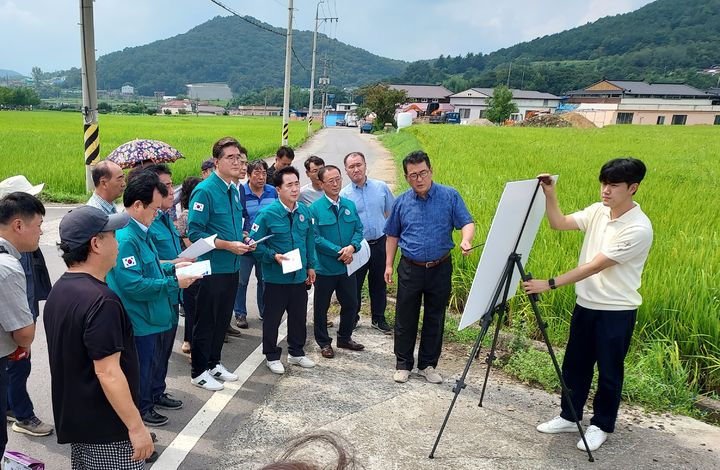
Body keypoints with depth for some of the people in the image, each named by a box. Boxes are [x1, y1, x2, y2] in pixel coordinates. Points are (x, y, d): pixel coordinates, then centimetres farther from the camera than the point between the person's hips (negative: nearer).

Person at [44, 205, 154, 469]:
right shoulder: (100, 301, -25)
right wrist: (137, 427, -20)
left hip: (73, 418, 10)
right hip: (107, 428, -9)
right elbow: (108, 372, -26)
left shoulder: (59, 290, 7)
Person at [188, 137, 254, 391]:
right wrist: (228, 245, -22)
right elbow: (194, 232, -20)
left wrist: (243, 240, 3)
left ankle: (213, 363, 35)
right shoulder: (205, 191, -16)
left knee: (223, 319, 19)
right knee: (206, 321, 5)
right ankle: (199, 372, 20)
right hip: (212, 269, -8)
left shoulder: (234, 190, 10)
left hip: (232, 267, 8)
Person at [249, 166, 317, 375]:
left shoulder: (305, 212, 2)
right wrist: (274, 256, -21)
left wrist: (310, 266, 13)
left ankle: (296, 352, 35)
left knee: (299, 316, 17)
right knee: (272, 318, 9)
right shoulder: (267, 214, -14)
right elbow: (255, 244, -10)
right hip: (276, 277, -5)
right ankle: (272, 356, 26)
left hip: (300, 277, 5)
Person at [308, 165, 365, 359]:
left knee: (350, 303, 16)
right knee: (321, 307, 9)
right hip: (325, 268, -4)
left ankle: (345, 338, 37)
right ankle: (324, 343, 27)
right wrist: (338, 252, -19)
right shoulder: (315, 208, -10)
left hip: (347, 266, 5)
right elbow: (316, 237, -14)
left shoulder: (350, 205, 5)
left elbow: (359, 230, 5)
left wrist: (352, 247, -15)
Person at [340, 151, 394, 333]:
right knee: (354, 284, 9)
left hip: (380, 243, 2)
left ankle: (378, 318, 30)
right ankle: (352, 318, 28)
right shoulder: (343, 195, -4)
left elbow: (391, 213, 11)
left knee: (379, 283, 14)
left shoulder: (381, 187, 1)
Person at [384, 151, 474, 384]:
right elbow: (393, 235, 11)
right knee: (405, 319, 7)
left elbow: (467, 222, -9)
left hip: (440, 269, -1)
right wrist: (389, 265, 7)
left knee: (435, 319, 10)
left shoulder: (450, 196, -3)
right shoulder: (401, 202, 2)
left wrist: (466, 240, -31)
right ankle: (403, 364, 23)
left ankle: (428, 365, 26)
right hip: (410, 269, 1)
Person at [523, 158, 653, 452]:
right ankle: (569, 417, 33)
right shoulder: (597, 211, 0)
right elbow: (559, 224, -4)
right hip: (585, 304, 7)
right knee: (574, 364, 16)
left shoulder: (638, 229, -22)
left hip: (617, 311, -6)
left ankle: (601, 426, 29)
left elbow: (595, 266, -24)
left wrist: (550, 284, -26)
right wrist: (549, 195, -19)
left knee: (609, 372, 10)